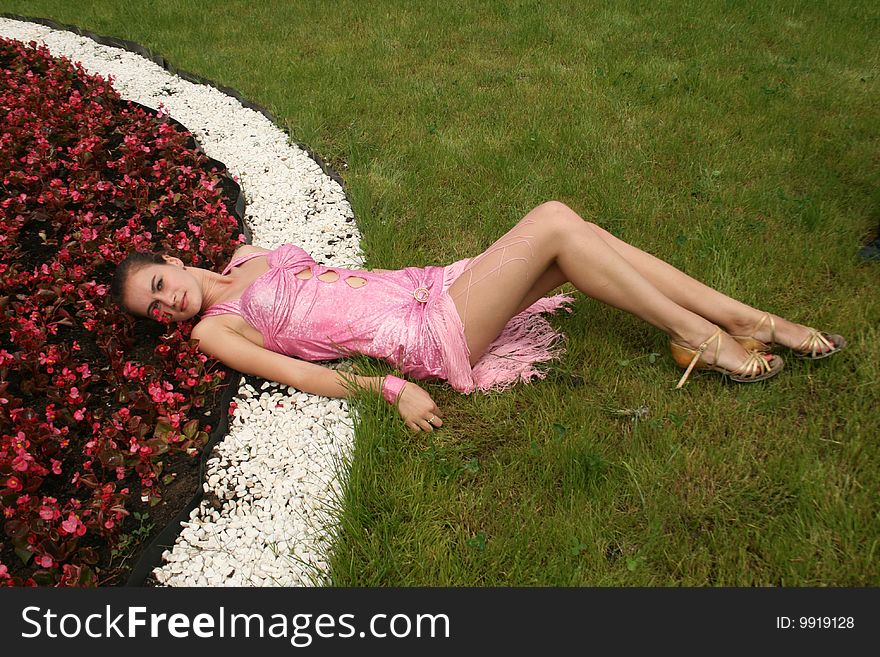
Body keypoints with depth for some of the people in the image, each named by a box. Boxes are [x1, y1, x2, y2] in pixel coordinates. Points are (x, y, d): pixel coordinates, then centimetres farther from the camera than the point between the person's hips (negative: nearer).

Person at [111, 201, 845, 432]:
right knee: (553, 222, -20)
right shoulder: (215, 329, 2)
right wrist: (390, 386, -18)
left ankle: (754, 322, -2)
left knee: (577, 232, -10)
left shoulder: (251, 263, 21)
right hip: (428, 337, -7)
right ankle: (697, 338, -10)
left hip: (428, 286, 7)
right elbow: (303, 374, -9)